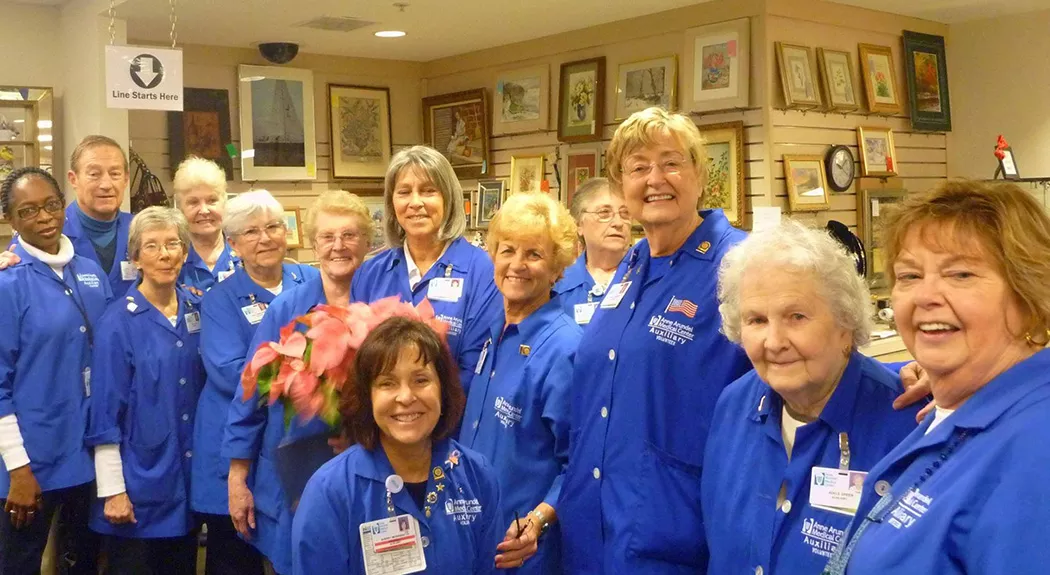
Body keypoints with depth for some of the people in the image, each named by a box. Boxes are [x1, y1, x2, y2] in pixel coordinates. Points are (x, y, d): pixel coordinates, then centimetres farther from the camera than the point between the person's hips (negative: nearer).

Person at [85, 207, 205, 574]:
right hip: (139, 484, -5)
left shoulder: (196, 311, 4)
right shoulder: (118, 322, -11)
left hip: (190, 479, 5)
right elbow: (105, 413, -11)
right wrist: (112, 490, -13)